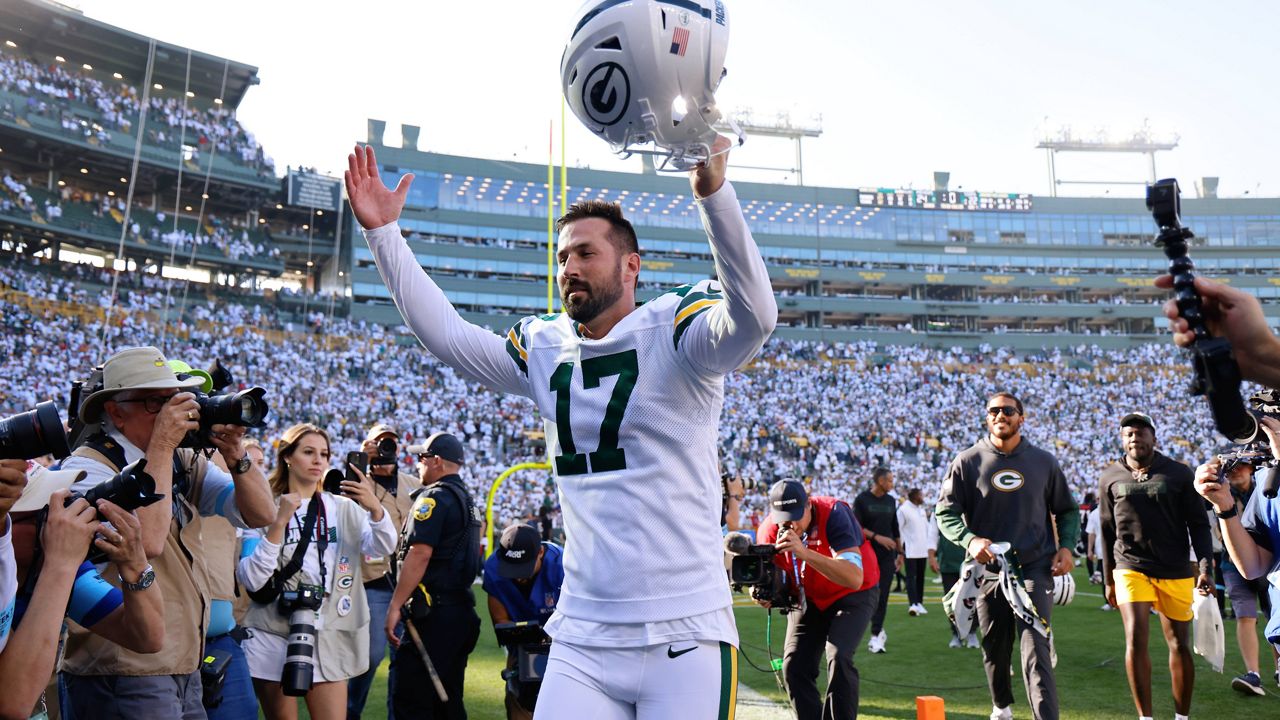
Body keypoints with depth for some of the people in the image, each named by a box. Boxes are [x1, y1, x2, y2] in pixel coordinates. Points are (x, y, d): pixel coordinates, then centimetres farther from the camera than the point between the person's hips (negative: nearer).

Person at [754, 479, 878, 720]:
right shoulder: (769, 530, -19)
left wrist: (804, 553, -54)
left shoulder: (833, 513, -33)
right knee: (794, 664, -3)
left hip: (853, 594, -4)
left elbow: (855, 579, -43)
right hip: (808, 597, 5)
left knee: (838, 657, -23)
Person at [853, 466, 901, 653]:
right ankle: (879, 631, 20)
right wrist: (877, 537, -17)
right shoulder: (862, 499, -5)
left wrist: (900, 552, 17)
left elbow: (895, 529, 18)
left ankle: (876, 636, 2)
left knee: (882, 596, -2)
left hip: (887, 555, 4)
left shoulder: (891, 501, 11)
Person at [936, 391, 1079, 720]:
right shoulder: (967, 462, -1)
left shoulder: (1044, 462, 5)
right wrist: (970, 540, -20)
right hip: (989, 569, 1)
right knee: (995, 649, 14)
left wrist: (1066, 546, -2)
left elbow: (1067, 510, 15)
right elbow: (946, 512, -1)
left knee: (1036, 651, -11)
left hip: (1035, 568, 0)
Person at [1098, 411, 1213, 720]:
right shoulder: (1110, 478, 4)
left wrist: (1206, 567, -9)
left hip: (1176, 572, 0)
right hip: (1131, 568, 0)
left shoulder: (1179, 474, 0)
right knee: (1135, 641, -9)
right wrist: (1109, 580, 12)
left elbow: (1198, 524, 2)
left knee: (1180, 645, 7)